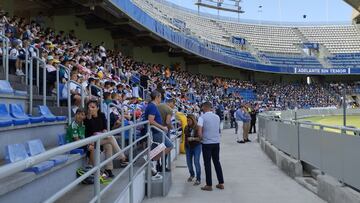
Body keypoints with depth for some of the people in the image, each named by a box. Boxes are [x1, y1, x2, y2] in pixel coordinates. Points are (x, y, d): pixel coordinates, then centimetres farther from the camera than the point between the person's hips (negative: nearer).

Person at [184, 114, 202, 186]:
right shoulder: (186, 127, 0)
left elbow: (200, 138, -16)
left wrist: (193, 138, -28)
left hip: (196, 146, -5)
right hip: (188, 146, 5)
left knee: (196, 162, -10)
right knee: (189, 161, 10)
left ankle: (198, 179, 0)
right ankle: (192, 175, 36)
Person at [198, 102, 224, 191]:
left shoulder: (202, 117, -9)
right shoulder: (217, 117, 7)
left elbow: (199, 131, -18)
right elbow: (218, 129, 13)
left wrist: (201, 138, 0)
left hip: (207, 143, -5)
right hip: (216, 142, 5)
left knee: (207, 164, 3)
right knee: (217, 162, 14)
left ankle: (209, 185, 8)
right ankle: (221, 183, 18)